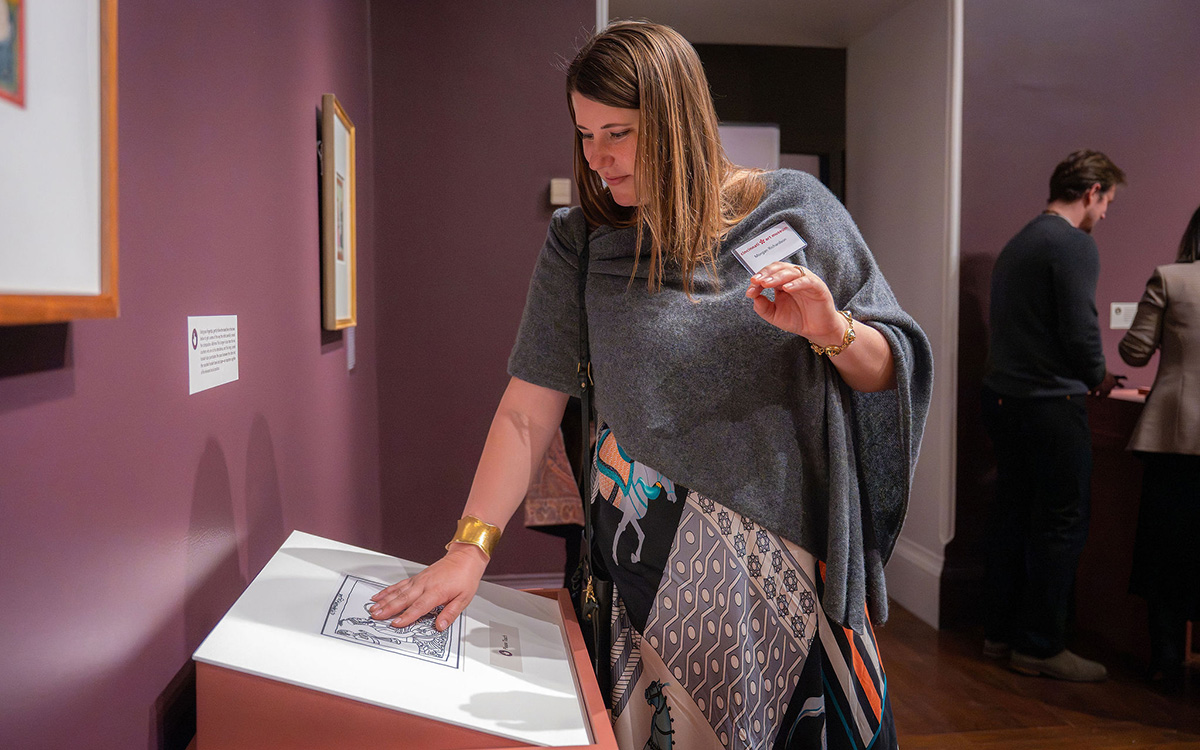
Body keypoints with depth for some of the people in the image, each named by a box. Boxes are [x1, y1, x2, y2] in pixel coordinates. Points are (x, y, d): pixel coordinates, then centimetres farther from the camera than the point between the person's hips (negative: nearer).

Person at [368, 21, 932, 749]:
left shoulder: (794, 209, -3)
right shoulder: (579, 243, 0)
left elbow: (889, 373, 1)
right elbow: (527, 412, -4)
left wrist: (832, 332, -20)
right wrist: (470, 548, -11)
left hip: (786, 547, 0)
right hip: (650, 557, 0)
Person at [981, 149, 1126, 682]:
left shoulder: (1018, 243, 16)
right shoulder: (1075, 245, -11)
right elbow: (1079, 331, -19)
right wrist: (1097, 378, 1)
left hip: (1003, 398, 9)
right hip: (1049, 404, -9)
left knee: (1012, 517, 14)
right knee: (1061, 524, 0)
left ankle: (1000, 632, 22)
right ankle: (1040, 646, 7)